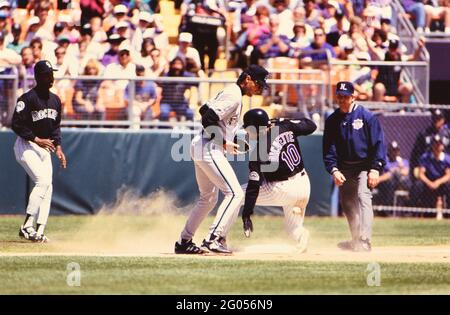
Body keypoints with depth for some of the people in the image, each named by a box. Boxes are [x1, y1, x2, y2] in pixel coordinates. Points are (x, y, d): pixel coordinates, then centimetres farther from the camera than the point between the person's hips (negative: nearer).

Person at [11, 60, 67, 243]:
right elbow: (17, 125, -15)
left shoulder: (55, 100, 11)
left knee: (48, 187, 0)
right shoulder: (28, 98, -13)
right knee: (43, 181, -22)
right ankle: (27, 226, -20)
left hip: (45, 148, 8)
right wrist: (37, 140, -20)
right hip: (26, 147, -8)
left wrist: (58, 147, 8)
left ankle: (39, 231, 2)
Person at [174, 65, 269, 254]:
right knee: (235, 193, -14)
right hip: (210, 148, -11)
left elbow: (205, 110, 21)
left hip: (199, 147, 11)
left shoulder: (228, 93, 17)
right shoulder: (234, 96, -14)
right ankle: (214, 238, -21)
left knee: (208, 198, 20)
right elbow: (209, 118, -23)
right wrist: (225, 143, -16)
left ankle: (184, 242, 24)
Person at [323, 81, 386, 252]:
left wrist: (375, 169, -16)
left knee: (363, 198, -21)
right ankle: (356, 241, 26)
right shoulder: (332, 120, 4)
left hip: (364, 167, -5)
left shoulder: (367, 117, -8)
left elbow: (378, 143, -9)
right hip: (344, 169, 5)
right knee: (347, 204, 10)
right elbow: (329, 148, 4)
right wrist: (334, 169, -10)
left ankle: (364, 241, -29)